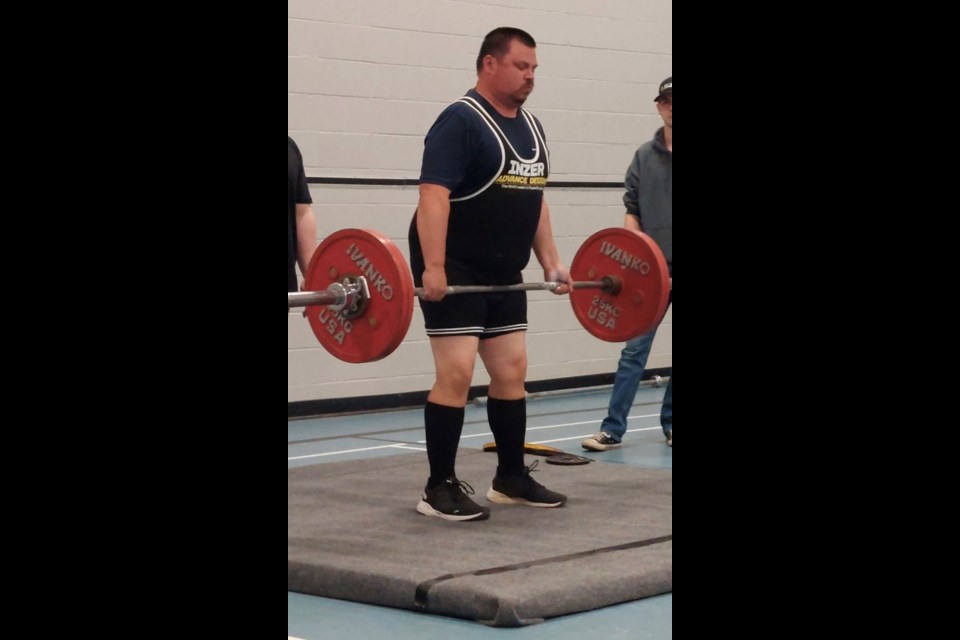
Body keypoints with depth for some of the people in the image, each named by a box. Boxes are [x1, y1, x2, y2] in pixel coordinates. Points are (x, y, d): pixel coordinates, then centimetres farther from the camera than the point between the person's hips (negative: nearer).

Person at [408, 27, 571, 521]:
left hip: (503, 275, 9)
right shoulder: (460, 122, -15)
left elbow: (534, 199, 19)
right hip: (455, 273, -9)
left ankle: (511, 479, 21)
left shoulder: (530, 127, 12)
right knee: (456, 373, -11)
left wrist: (551, 263, 14)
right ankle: (440, 488, -5)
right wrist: (433, 268, -30)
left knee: (511, 372, 10)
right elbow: (433, 195, -22)